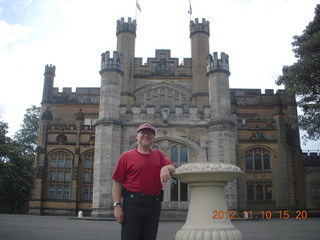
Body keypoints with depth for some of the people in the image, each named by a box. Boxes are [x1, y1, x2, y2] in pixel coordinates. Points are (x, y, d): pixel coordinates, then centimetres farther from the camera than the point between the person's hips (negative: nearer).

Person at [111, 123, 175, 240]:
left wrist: (166, 168, -19)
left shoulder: (158, 155, 16)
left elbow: (172, 167, 5)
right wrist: (117, 205, -10)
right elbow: (117, 182, -1)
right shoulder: (126, 156, 3)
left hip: (154, 205, 4)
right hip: (133, 203, -4)